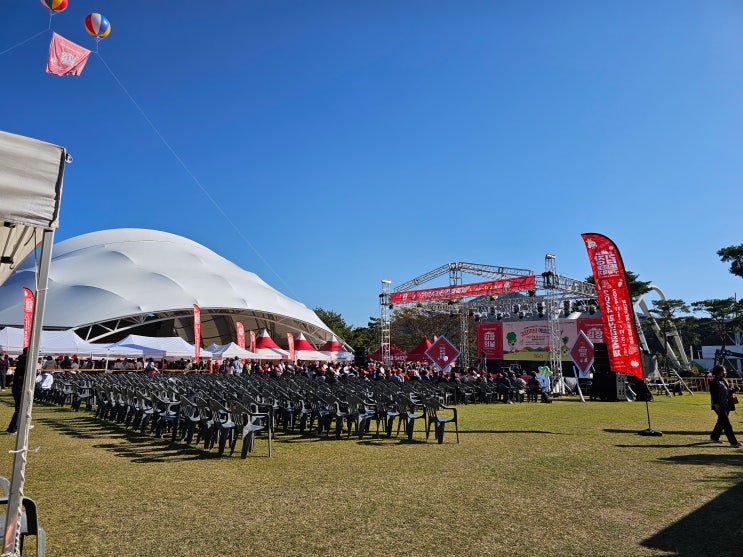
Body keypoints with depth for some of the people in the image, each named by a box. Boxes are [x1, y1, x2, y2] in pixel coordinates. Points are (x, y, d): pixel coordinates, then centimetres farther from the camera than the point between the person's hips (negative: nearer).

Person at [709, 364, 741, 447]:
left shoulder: (724, 380, 15)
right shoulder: (715, 381, -13)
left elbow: (727, 392, 21)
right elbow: (713, 394, -17)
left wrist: (733, 390, 3)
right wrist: (716, 404, -21)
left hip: (726, 405, 9)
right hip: (719, 406, -9)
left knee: (721, 422, 16)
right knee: (726, 423, -7)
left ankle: (714, 437, 28)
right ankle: (733, 442, -5)